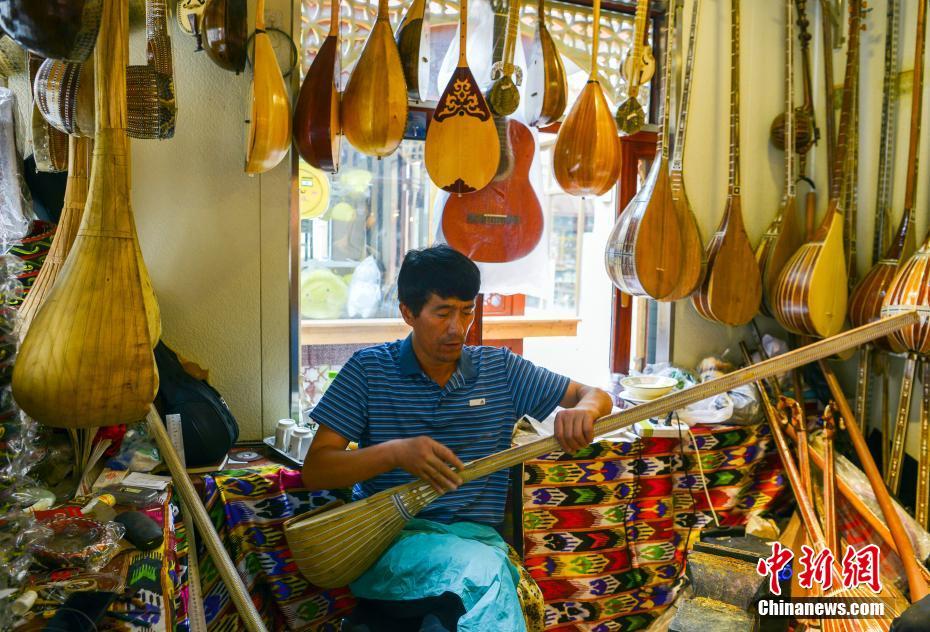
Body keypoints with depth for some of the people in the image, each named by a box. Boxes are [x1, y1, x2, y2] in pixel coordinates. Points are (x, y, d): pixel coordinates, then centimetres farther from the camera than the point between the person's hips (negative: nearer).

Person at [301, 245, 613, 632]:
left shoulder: (500, 369, 9)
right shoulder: (369, 369, 2)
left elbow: (596, 396, 13)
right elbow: (314, 471, -3)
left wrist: (584, 410, -14)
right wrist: (395, 451, -21)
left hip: (480, 538, 3)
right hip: (391, 539, -2)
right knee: (483, 569, -34)